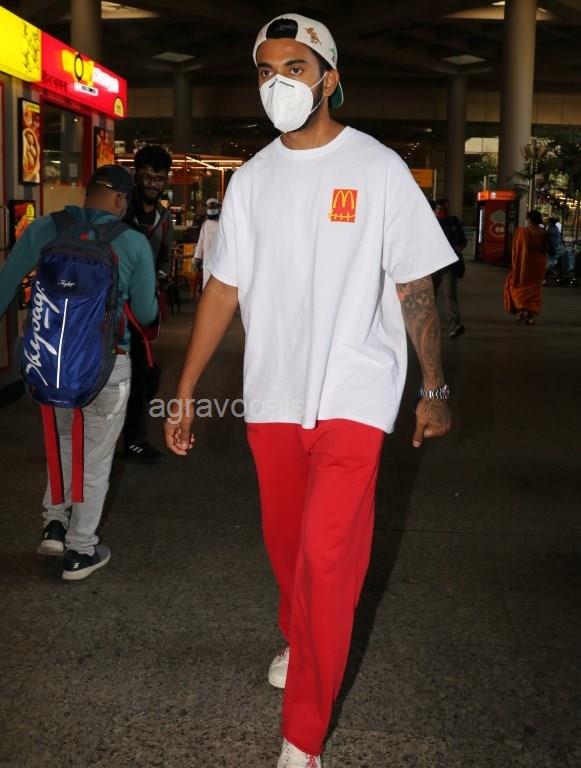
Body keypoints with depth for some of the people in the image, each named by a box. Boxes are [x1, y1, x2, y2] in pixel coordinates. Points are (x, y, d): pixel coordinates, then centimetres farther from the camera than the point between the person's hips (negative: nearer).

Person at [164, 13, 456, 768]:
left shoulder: (378, 168, -5)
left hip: (352, 392, -4)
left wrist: (435, 388, 0)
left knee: (326, 551, -10)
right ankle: (299, 638, 47)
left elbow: (415, 288, -2)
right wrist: (185, 389, 5)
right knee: (285, 541, 17)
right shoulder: (252, 178, 6)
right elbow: (223, 288, 7)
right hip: (272, 392, 4)